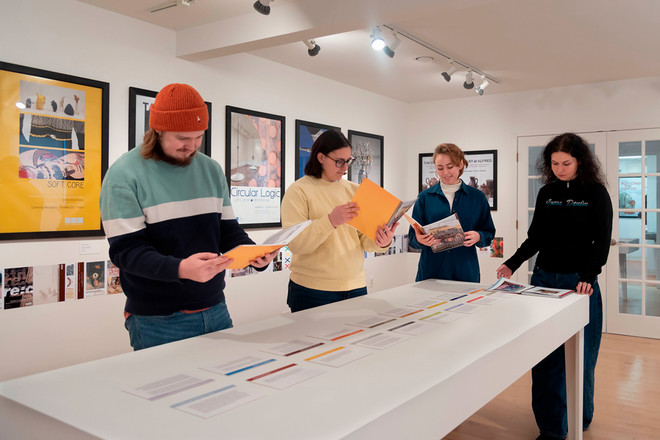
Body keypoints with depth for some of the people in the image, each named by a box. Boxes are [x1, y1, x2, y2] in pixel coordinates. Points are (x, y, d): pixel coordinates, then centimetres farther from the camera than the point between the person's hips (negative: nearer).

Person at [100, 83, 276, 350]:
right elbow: (126, 250, -15)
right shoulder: (124, 175, -9)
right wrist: (180, 269, -32)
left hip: (215, 310, 5)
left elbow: (228, 230, 9)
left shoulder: (211, 170, 8)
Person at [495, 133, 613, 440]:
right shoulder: (547, 193, 8)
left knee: (579, 356, 6)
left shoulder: (596, 193, -3)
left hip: (580, 282, -3)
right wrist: (512, 264, -3)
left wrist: (588, 277, -24)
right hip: (543, 278, 4)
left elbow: (601, 242, -9)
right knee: (545, 357, 3)